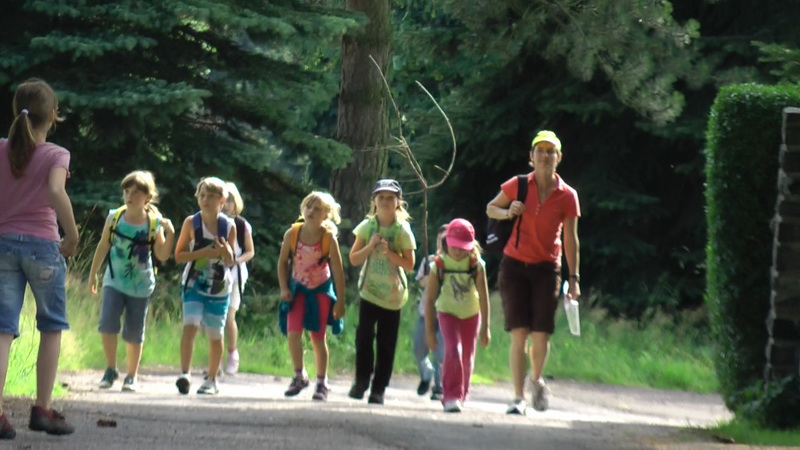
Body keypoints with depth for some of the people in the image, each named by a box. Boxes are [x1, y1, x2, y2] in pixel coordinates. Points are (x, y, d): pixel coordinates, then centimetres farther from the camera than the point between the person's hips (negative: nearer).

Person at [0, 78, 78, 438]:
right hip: (43, 245, -3)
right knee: (51, 328, 13)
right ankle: (42, 410, 10)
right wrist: (72, 236, -15)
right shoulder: (56, 155, -5)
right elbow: (56, 192, -23)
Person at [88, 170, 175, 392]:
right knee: (107, 323, -16)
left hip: (141, 286, -1)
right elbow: (103, 246, 9)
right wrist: (93, 273, 12)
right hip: (114, 281, 1)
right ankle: (110, 370, -1)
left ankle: (131, 376, 20)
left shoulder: (154, 223, -6)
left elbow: (162, 255, -6)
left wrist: (170, 234, -20)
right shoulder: (114, 217, -2)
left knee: (134, 333, 6)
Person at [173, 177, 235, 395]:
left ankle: (211, 379, 21)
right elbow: (179, 255, -2)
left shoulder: (229, 226, 0)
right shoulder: (191, 223, -3)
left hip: (219, 287, 1)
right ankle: (185, 374, -24)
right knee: (190, 325, -20)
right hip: (194, 284, -1)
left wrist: (226, 252, -18)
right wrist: (203, 252, -17)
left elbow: (230, 262, 6)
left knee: (215, 334, 8)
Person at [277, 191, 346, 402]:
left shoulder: (328, 238, -16)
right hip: (298, 288, 2)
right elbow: (282, 262, 2)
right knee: (293, 333, -13)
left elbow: (338, 271, -11)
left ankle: (322, 383, 16)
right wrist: (284, 288, -8)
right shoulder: (292, 234, -11)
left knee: (318, 338, 4)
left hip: (320, 290, -2)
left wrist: (340, 302, -11)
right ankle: (299, 376, 4)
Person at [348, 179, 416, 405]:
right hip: (369, 290, 1)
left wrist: (389, 252, -18)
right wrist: (370, 246, -12)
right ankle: (362, 380, 0)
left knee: (386, 343, 1)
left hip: (393, 293, -1)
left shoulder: (402, 229, -2)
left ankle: (379, 388, 6)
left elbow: (409, 264, -4)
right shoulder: (367, 226, 3)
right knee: (364, 334, -14)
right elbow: (353, 259, 4)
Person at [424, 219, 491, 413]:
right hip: (448, 313, -2)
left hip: (471, 314, 2)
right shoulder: (439, 265, -18)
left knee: (467, 358, 9)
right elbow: (430, 297, -12)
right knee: (453, 350, -21)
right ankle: (452, 396, -17)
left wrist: (485, 327, -10)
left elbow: (483, 296, -11)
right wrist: (429, 329, -12)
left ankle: (461, 396, 27)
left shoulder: (476, 265, -17)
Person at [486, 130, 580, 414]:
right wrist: (508, 212, -10)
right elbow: (491, 208, 12)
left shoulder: (567, 196, -3)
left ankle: (536, 380, 26)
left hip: (546, 268, 0)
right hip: (515, 265, 0)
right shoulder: (518, 185, -2)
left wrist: (574, 278, 1)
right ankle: (518, 398, -2)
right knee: (518, 334, -6)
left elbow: (570, 240, 2)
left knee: (541, 335, -5)